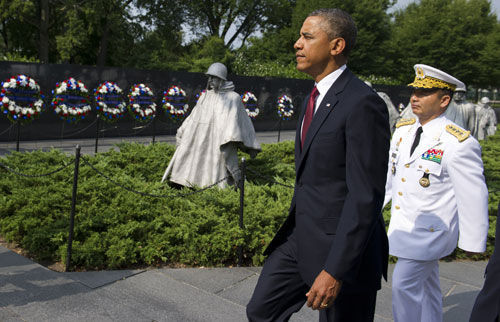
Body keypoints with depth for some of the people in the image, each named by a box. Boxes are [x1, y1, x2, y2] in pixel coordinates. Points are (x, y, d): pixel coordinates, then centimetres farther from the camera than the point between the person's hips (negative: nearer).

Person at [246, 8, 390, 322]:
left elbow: (366, 196, -23)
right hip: (300, 237, 9)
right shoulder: (317, 96, 11)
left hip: (342, 249, -8)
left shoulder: (363, 103, -20)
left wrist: (334, 270, -24)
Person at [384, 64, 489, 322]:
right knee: (425, 286, 20)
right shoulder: (403, 130, 2)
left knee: (404, 283, -6)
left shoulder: (458, 143, -20)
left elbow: (473, 196, -16)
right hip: (403, 226, 7)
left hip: (430, 230, -7)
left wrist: (472, 242, -11)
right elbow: (389, 172, 11)